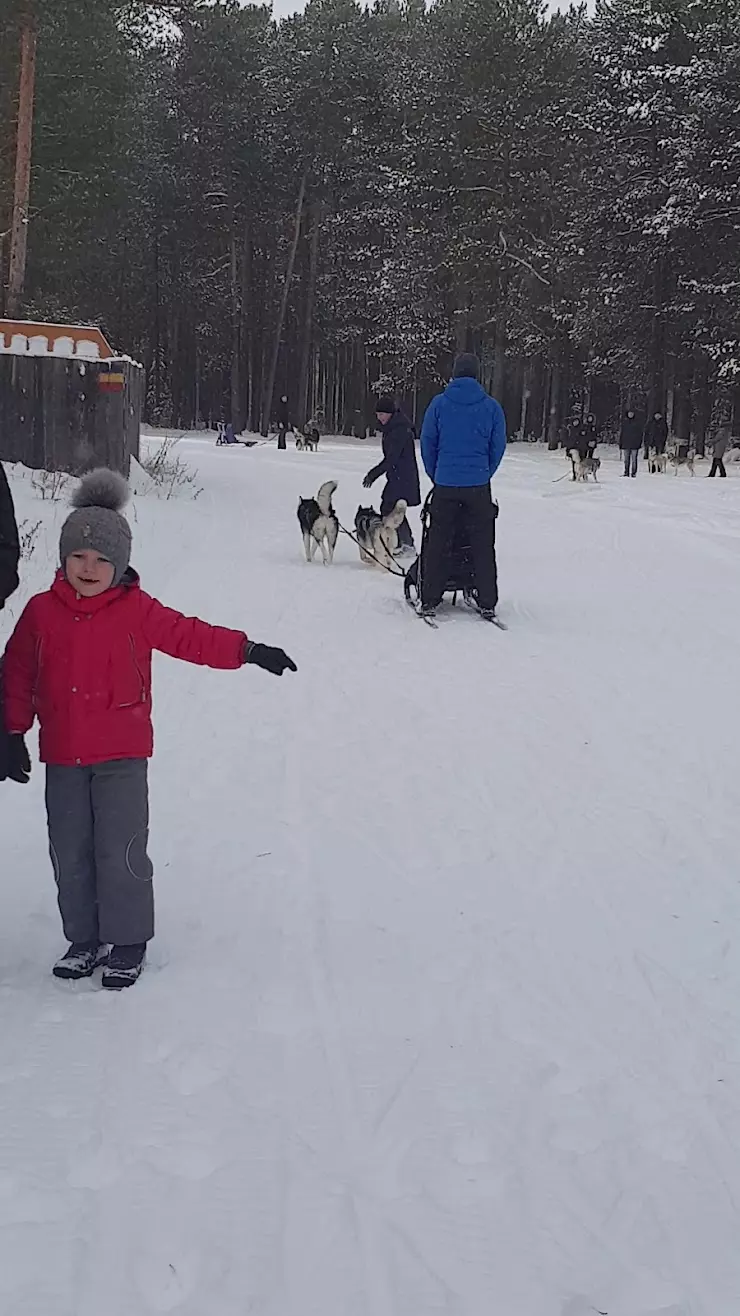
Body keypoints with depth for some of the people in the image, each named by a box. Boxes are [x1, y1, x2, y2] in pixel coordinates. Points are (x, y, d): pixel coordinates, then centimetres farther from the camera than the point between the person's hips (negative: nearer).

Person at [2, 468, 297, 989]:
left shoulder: (137, 610, -5)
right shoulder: (42, 611, 2)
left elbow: (190, 637, -5)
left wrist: (248, 650, -13)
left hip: (122, 754, -3)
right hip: (62, 755, 3)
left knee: (121, 849, -2)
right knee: (70, 851, 9)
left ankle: (128, 940, 13)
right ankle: (84, 937, 24)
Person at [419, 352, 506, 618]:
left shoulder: (439, 403, -3)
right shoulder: (491, 407, -1)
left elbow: (428, 443, 3)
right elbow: (498, 447, 3)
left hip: (445, 485, 0)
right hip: (479, 486, 0)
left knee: (438, 544, 7)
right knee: (482, 546, 7)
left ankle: (429, 601, 6)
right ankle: (487, 603, 8)